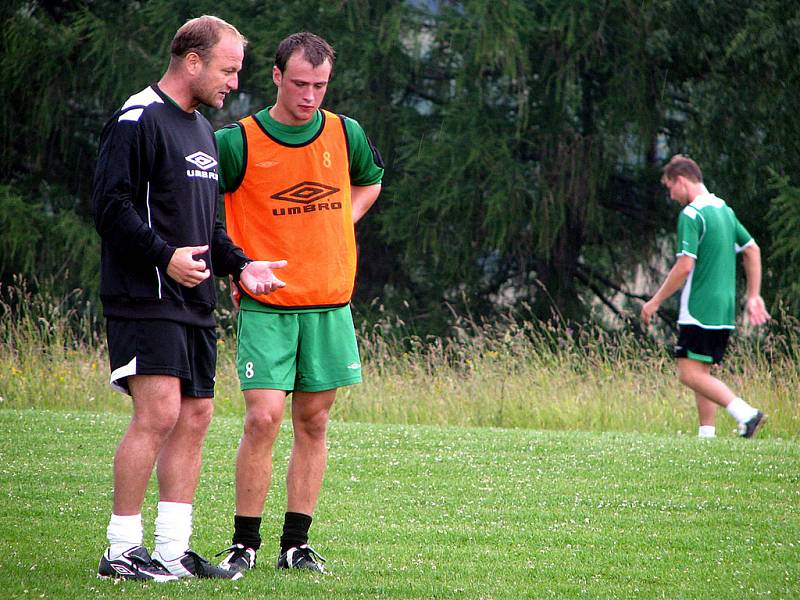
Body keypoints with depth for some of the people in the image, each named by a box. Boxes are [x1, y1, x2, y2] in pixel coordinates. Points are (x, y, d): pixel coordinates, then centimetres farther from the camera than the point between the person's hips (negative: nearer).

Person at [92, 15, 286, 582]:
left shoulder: (203, 130, 21)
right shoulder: (139, 120, -9)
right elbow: (110, 205, -16)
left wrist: (240, 263, 13)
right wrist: (165, 256, -21)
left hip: (194, 302, 9)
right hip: (147, 301, -9)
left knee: (195, 417, 6)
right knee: (159, 413, -15)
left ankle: (173, 550, 11)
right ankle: (122, 549, -9)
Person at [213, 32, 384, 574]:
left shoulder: (345, 135, 4)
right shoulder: (238, 142, -8)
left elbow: (370, 181, 26)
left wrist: (338, 223, 10)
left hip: (330, 304, 4)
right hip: (266, 306, -4)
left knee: (313, 421, 6)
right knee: (263, 418, -12)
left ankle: (296, 543, 13)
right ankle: (244, 544, -2)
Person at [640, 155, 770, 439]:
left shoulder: (691, 215, -13)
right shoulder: (723, 209, 14)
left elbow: (685, 266, -18)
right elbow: (752, 250, 19)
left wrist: (655, 302, -10)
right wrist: (754, 296, 22)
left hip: (699, 309, -9)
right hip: (725, 309, 9)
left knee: (690, 374, -10)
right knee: (701, 373, 13)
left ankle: (746, 413, -20)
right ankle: (707, 433, 7)